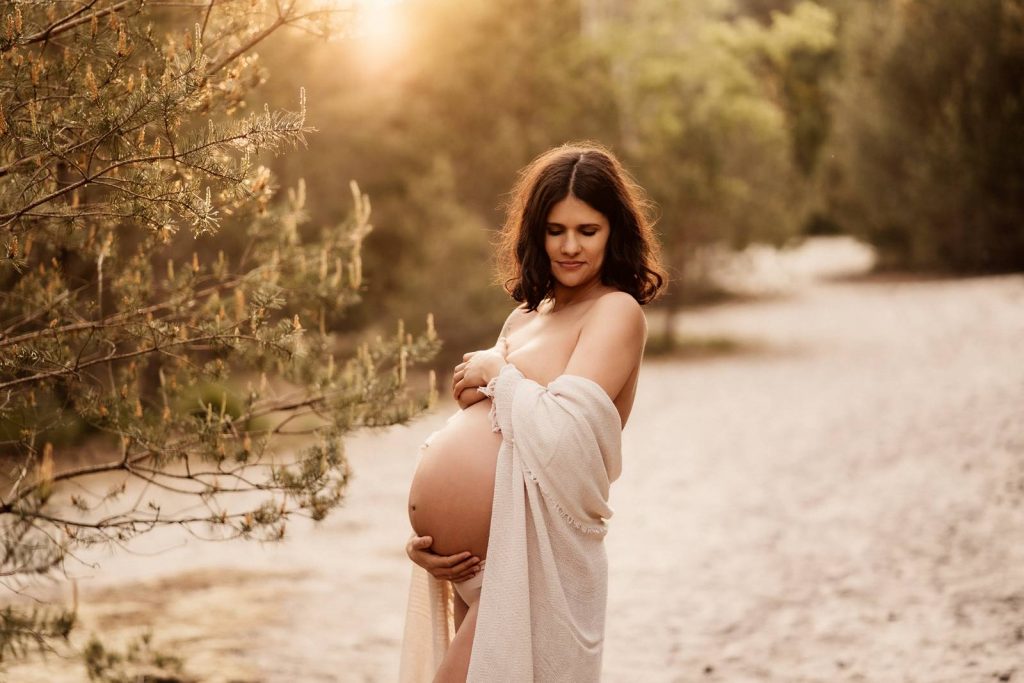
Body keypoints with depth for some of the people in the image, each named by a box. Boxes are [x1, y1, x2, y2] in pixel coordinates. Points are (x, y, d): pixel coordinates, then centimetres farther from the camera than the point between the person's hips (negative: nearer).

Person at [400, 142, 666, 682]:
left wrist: (497, 371, -7)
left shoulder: (616, 311, -7)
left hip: (533, 564, -8)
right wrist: (423, 539, 3)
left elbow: (561, 435, -21)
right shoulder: (525, 318, 16)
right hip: (479, 569, 8)